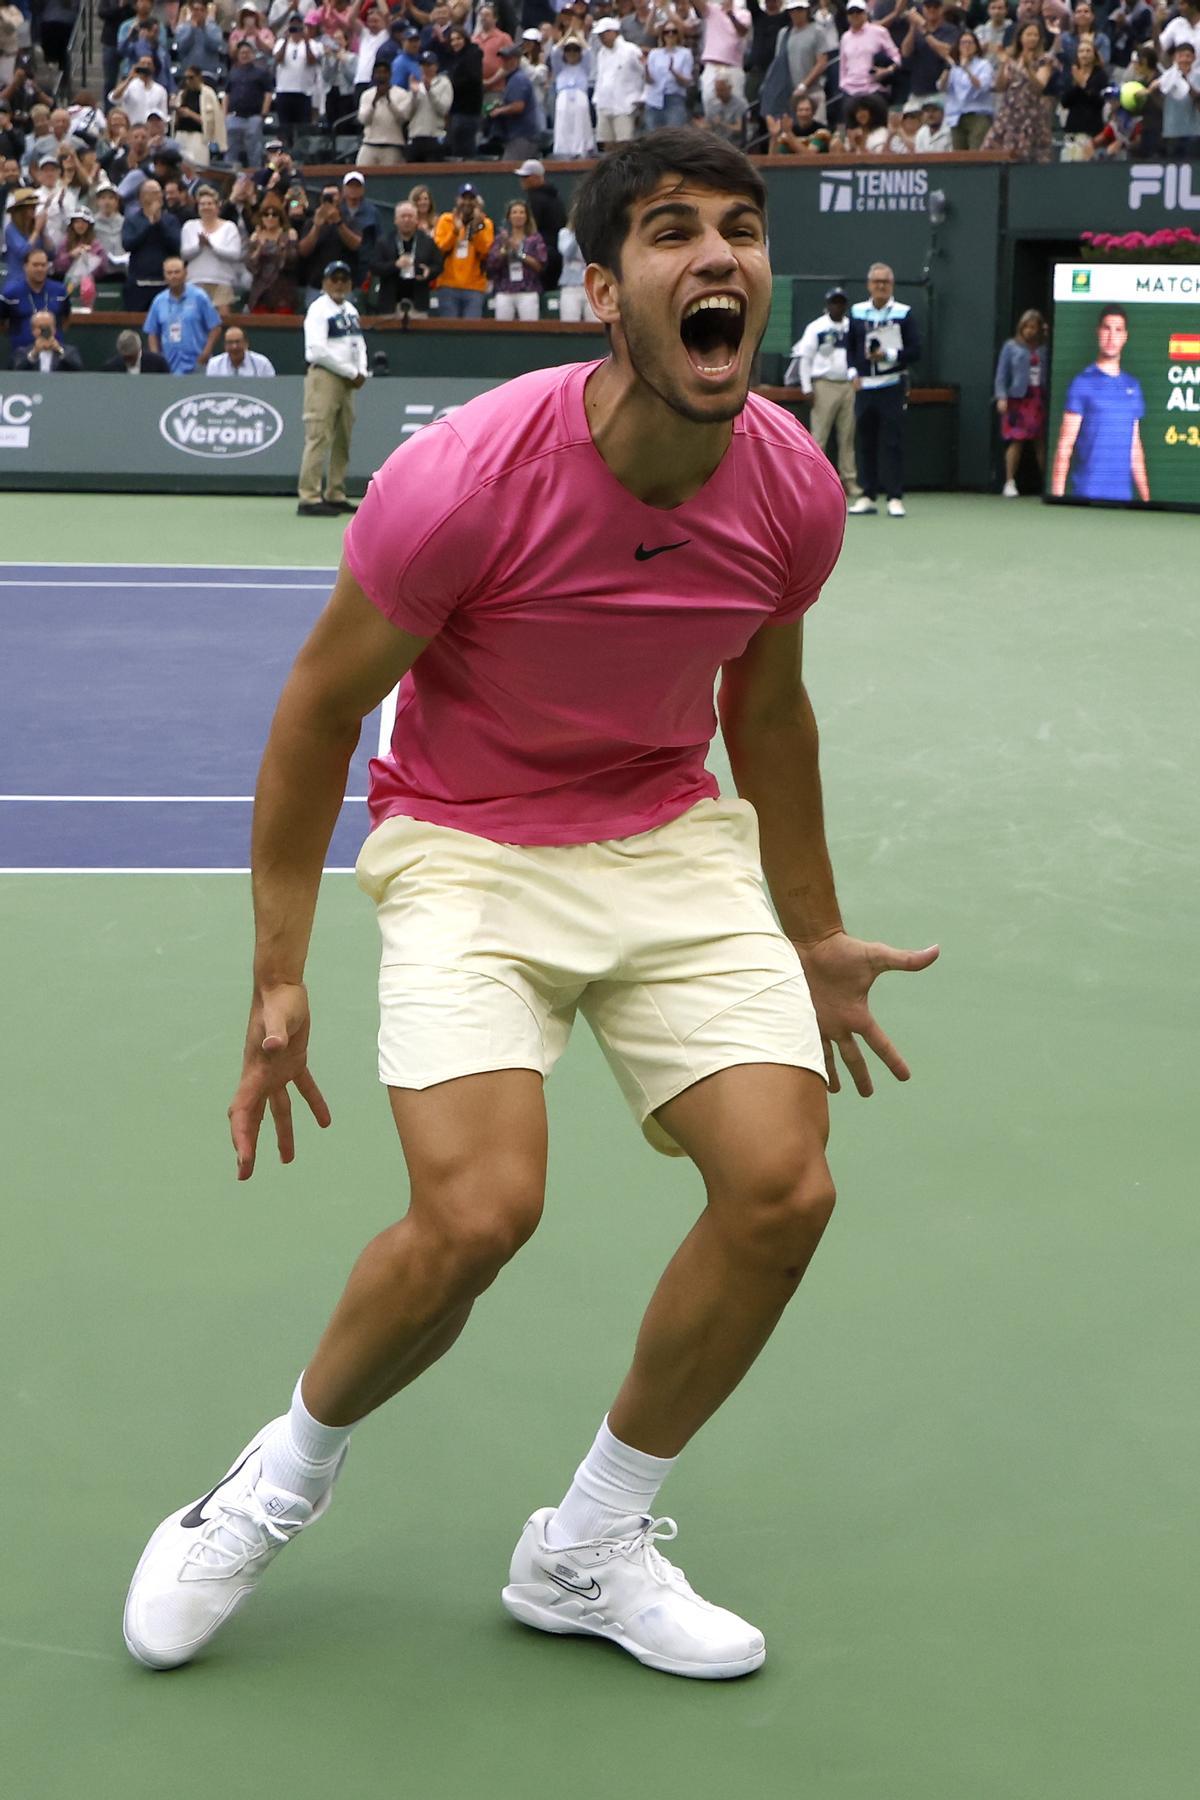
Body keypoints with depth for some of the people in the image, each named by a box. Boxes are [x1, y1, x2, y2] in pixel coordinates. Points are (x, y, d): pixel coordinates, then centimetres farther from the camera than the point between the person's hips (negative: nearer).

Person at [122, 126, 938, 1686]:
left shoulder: (795, 491, -9)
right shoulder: (462, 482, -23)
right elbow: (319, 710, -10)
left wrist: (814, 937, 18)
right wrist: (279, 979, -8)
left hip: (680, 845, 5)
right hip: (467, 852, -4)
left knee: (783, 1190, -12)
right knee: (479, 1210, -25)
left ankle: (588, 1550, 11)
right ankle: (286, 1476, 9)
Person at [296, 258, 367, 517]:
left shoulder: (351, 310, 17)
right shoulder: (318, 309, -8)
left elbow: (359, 344, 21)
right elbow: (318, 350, -17)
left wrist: (361, 372, 1)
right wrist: (351, 372, -14)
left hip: (347, 382, 8)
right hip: (323, 378, -8)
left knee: (343, 441, 11)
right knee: (319, 438, -12)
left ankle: (335, 495, 18)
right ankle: (309, 498, -14)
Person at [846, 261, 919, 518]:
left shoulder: (903, 313, -1)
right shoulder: (857, 312, 10)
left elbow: (915, 350, -3)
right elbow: (850, 347, 16)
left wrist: (888, 355, -16)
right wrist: (853, 372, 2)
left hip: (892, 386, -3)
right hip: (864, 386, 4)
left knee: (892, 443, -4)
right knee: (866, 443, 6)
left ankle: (895, 498, -1)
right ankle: (868, 497, 13)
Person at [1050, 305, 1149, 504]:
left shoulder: (1133, 386, 12)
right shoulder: (1083, 383, -2)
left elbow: (1135, 448, 17)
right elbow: (1064, 446, -5)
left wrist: (1145, 496, 12)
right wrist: (1057, 496, -12)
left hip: (1124, 495, 4)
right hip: (1087, 494, -4)